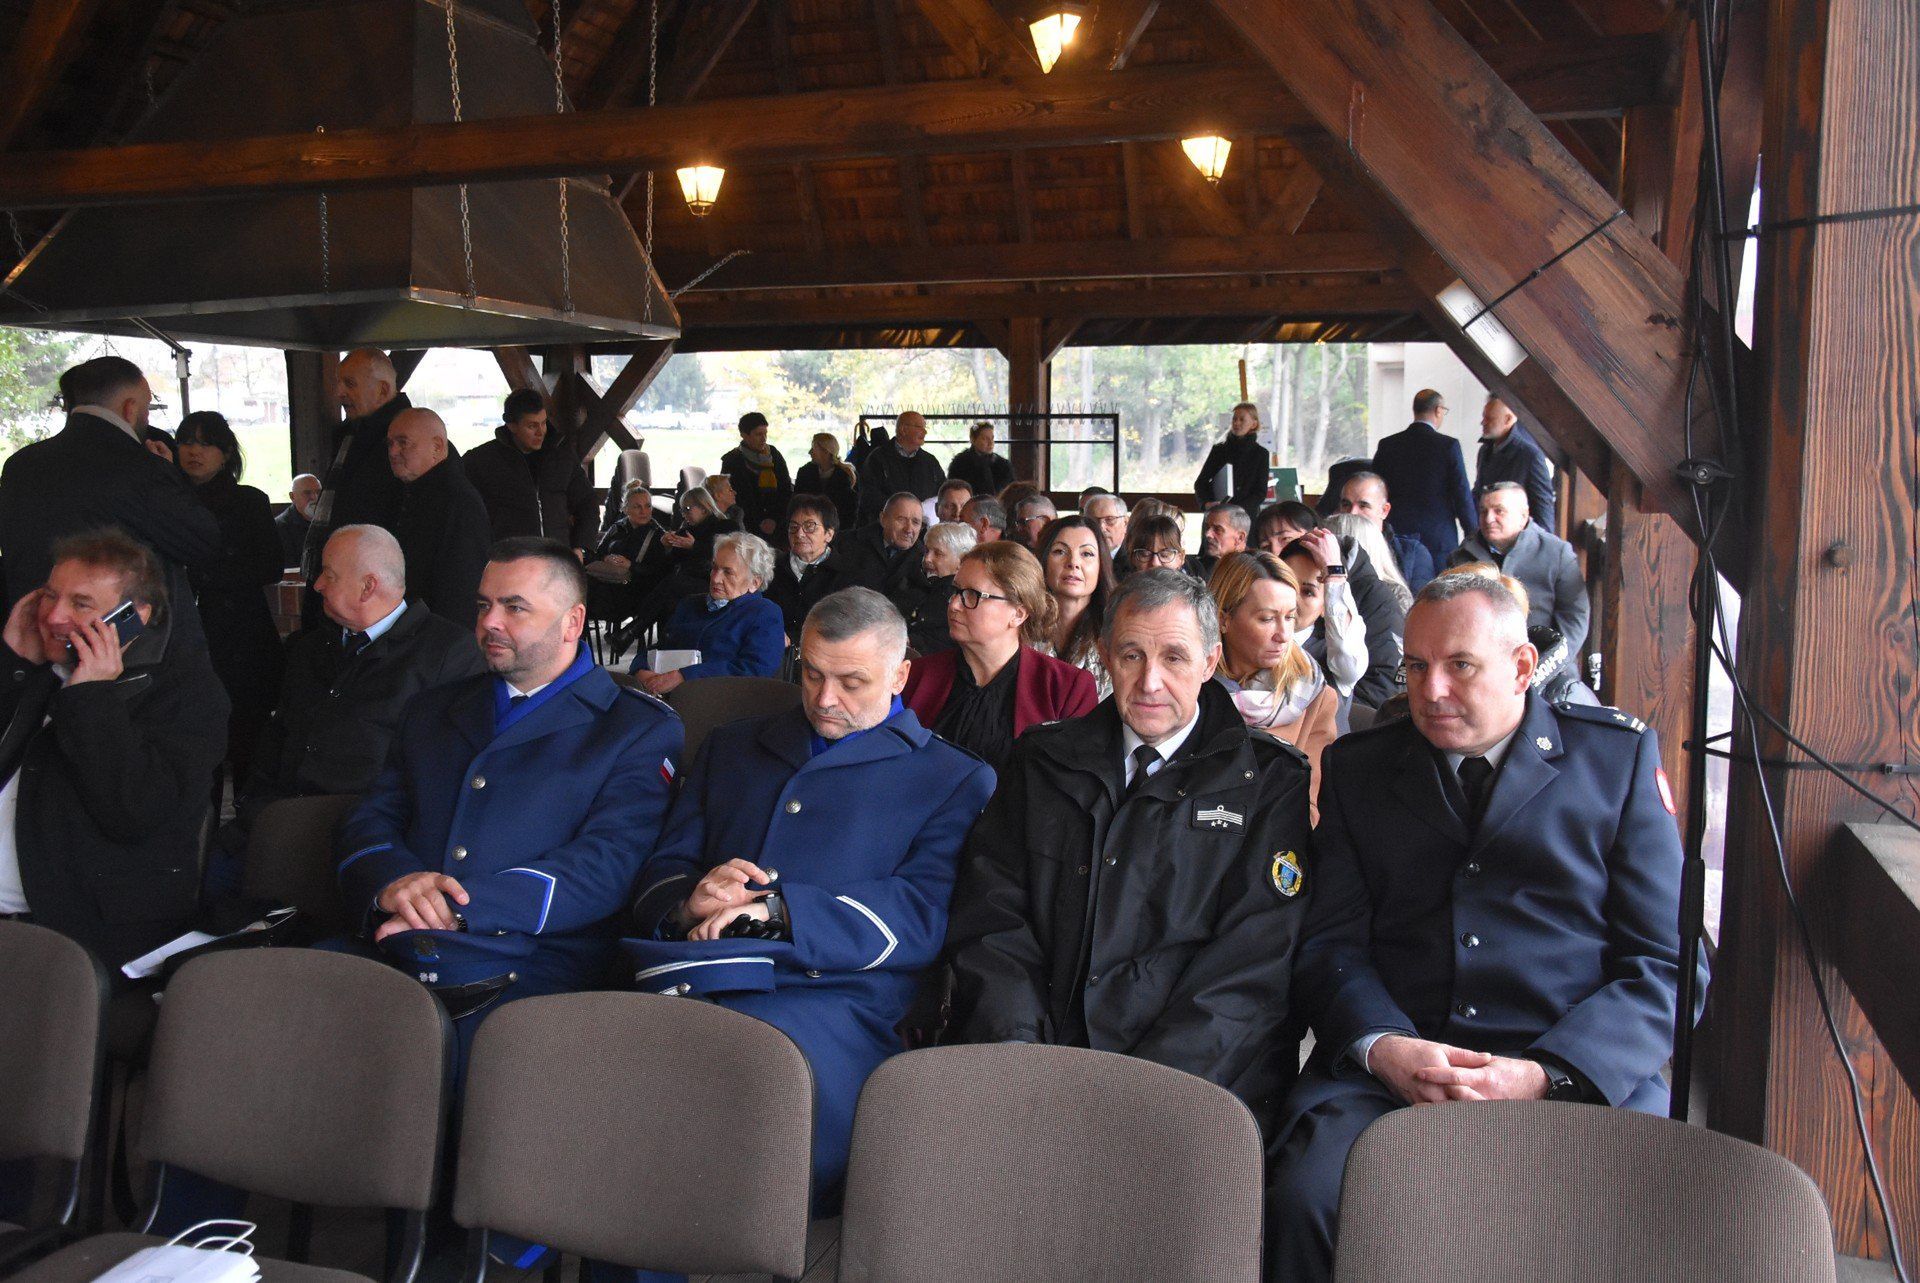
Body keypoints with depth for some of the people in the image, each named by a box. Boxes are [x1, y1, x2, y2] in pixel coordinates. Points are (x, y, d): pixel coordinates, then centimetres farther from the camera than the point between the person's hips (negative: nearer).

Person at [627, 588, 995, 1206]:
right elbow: (662, 870, 24)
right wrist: (688, 904, -3)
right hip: (686, 980, 4)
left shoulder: (954, 779, 14)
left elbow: (924, 917, -1)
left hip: (827, 997, -3)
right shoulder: (732, 748, 29)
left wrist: (776, 909, -12)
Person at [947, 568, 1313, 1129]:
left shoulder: (1270, 782, 6)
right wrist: (1016, 1047, -9)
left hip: (1198, 1080, -2)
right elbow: (989, 919, 9)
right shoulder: (1043, 761, 15)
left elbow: (1253, 965, -4)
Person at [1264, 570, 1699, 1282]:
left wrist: (1544, 1075, -12)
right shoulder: (1357, 765, 15)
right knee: (1305, 1199, -27)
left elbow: (1666, 964, 4)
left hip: (1579, 1074, 0)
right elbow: (1330, 941, 9)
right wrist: (1382, 1046, -13)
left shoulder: (1619, 755, 9)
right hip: (1389, 1062, 1)